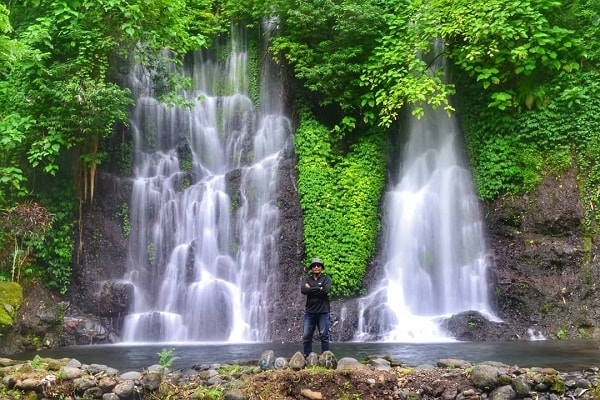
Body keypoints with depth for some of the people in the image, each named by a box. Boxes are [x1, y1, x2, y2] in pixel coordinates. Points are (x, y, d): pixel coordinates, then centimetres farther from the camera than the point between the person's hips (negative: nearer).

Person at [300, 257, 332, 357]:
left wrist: (310, 289, -7)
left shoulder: (326, 278, 4)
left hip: (323, 312, -2)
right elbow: (303, 290, -8)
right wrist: (318, 289, -10)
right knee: (306, 336, 2)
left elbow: (326, 290, -13)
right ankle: (307, 356, 10)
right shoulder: (307, 279, 11)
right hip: (310, 311, 2)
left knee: (324, 336, 0)